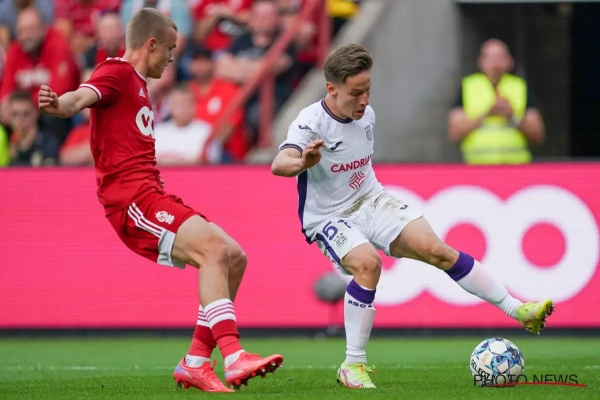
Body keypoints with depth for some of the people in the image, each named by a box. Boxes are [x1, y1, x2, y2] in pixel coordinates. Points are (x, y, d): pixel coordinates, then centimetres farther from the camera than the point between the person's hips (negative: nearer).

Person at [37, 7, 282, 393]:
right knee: (214, 248, -26)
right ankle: (233, 357, -34)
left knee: (234, 259, 8)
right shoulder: (118, 72, -5)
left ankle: (195, 363, 10)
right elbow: (83, 96, -26)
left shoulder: (138, 86, 25)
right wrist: (59, 105, -46)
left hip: (152, 193, 10)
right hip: (132, 198, -10)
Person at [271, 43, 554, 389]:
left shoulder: (367, 115, -1)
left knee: (436, 250, -10)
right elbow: (279, 164, -41)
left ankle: (518, 310, -3)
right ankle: (353, 366, -22)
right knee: (367, 263, -33)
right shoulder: (311, 122, -22)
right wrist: (302, 163, -62)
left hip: (372, 201, 5)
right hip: (329, 218, -5)